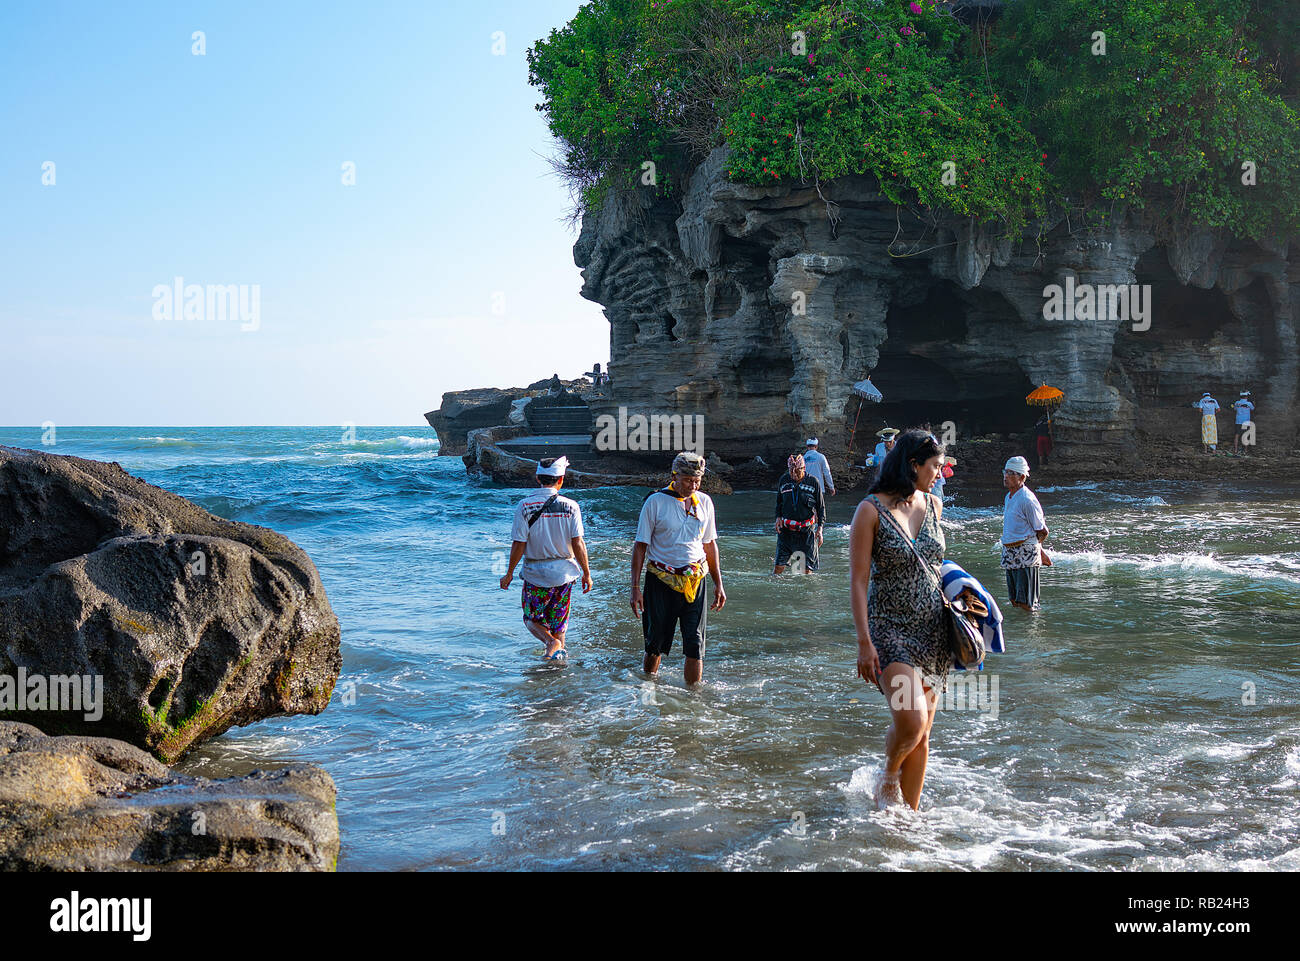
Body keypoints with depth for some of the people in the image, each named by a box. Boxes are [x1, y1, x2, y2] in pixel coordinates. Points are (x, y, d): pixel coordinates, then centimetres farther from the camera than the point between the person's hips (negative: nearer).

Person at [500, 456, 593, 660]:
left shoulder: (525, 506, -10)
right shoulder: (571, 506, -8)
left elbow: (519, 544, -10)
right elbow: (578, 543, -8)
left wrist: (509, 573, 0)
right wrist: (586, 573, 1)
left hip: (536, 573, -1)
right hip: (564, 571, 2)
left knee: (532, 619, 13)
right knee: (558, 620, 18)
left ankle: (551, 642, -11)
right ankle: (559, 652, 20)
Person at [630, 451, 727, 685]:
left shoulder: (705, 502, 6)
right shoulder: (655, 501, -6)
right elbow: (640, 546, -3)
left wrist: (718, 584, 13)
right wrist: (635, 587, -8)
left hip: (694, 581, 3)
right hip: (661, 580, -3)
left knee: (695, 643, -1)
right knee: (656, 643, 7)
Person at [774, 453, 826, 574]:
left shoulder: (813, 482, -5)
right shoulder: (784, 480, 2)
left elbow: (821, 506, 2)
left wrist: (820, 528, -4)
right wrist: (778, 517, 1)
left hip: (807, 531, -2)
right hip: (786, 530, 2)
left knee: (807, 568, 1)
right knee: (779, 567, -2)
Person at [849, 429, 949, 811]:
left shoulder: (933, 505, 8)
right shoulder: (871, 510, -9)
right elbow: (858, 581, -10)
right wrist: (864, 642, -15)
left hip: (932, 631, 6)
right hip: (890, 629, -6)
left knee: (922, 735, 7)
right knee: (911, 721, -20)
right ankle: (888, 775, 11)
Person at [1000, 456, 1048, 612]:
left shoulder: (1027, 500, -17)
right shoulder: (1008, 497, 12)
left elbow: (1043, 531, -11)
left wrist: (1031, 545, 2)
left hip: (1025, 554, -9)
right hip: (1009, 554, 9)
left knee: (1026, 604, -5)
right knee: (1015, 600, 16)